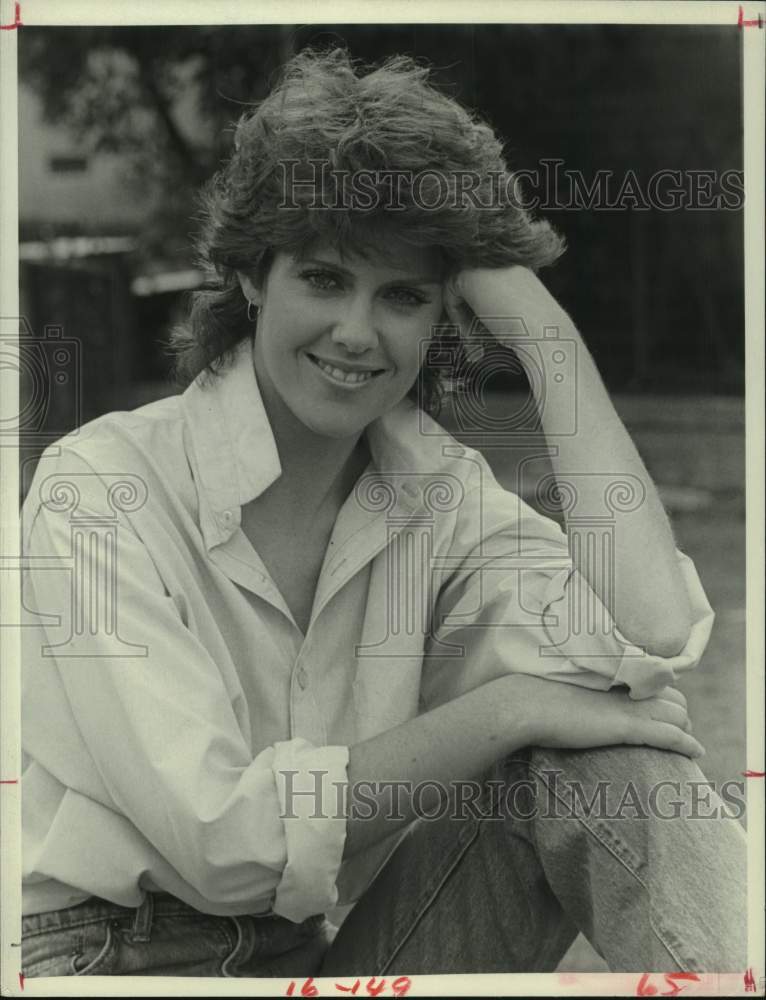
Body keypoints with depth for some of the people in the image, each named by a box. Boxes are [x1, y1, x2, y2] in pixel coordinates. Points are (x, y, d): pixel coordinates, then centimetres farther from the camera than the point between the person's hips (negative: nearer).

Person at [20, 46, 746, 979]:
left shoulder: (438, 489, 1)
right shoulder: (98, 484, -12)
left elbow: (650, 641, -20)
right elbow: (223, 839, -20)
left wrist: (542, 326, -13)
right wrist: (503, 709, -20)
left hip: (338, 954, 4)